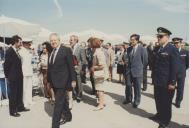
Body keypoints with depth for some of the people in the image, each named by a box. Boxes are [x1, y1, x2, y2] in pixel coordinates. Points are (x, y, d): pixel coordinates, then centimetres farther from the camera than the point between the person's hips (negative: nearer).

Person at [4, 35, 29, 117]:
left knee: (19, 93, 17)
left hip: (19, 77, 8)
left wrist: (20, 73, 6)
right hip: (13, 77, -8)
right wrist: (7, 76, -7)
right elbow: (6, 65, -12)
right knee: (13, 94, 4)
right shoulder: (9, 51, -14)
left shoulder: (17, 51, 9)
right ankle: (12, 111, 16)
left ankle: (20, 107, 32)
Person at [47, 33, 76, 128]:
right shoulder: (51, 52, 10)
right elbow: (50, 67, 12)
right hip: (54, 82, 7)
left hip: (62, 81, -7)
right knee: (62, 101, 20)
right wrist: (49, 80, 12)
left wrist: (73, 80, -9)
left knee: (58, 104, -5)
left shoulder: (66, 50, -8)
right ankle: (68, 116, 39)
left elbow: (71, 66, -9)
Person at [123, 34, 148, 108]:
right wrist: (128, 66, 12)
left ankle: (136, 102, 24)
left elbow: (145, 61, -2)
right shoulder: (129, 49, 5)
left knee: (137, 87, 7)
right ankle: (128, 99, 31)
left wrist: (140, 68, 6)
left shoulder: (142, 49, -10)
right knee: (128, 86, 12)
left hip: (137, 71, -4)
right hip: (129, 71, 5)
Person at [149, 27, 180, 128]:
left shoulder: (172, 49, -12)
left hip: (166, 83, -6)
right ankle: (159, 115, 38)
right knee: (158, 100, 18)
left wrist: (172, 82, -17)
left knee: (166, 102, 8)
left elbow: (175, 68, -16)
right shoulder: (158, 49, 9)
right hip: (158, 81, 7)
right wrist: (154, 78, 11)